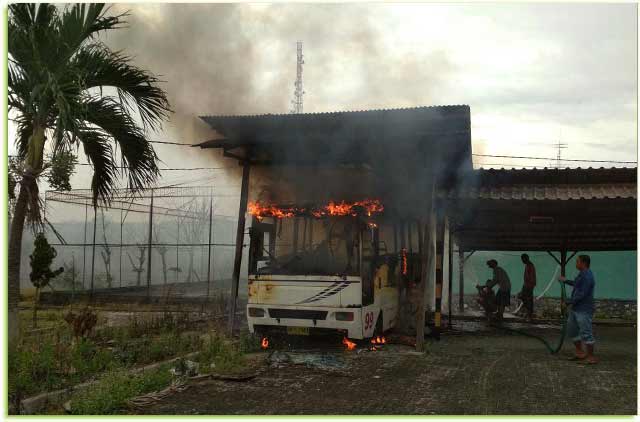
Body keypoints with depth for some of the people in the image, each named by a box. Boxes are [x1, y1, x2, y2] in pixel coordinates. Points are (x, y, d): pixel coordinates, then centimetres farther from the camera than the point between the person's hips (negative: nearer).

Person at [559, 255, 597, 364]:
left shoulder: (587, 276, -19)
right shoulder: (583, 274, 14)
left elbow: (582, 294, -24)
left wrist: (570, 302, -17)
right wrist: (566, 280, 43)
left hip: (583, 310, -11)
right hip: (575, 309, 11)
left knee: (586, 333, -6)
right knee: (572, 330, 16)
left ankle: (591, 357, 3)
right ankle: (580, 353, 25)